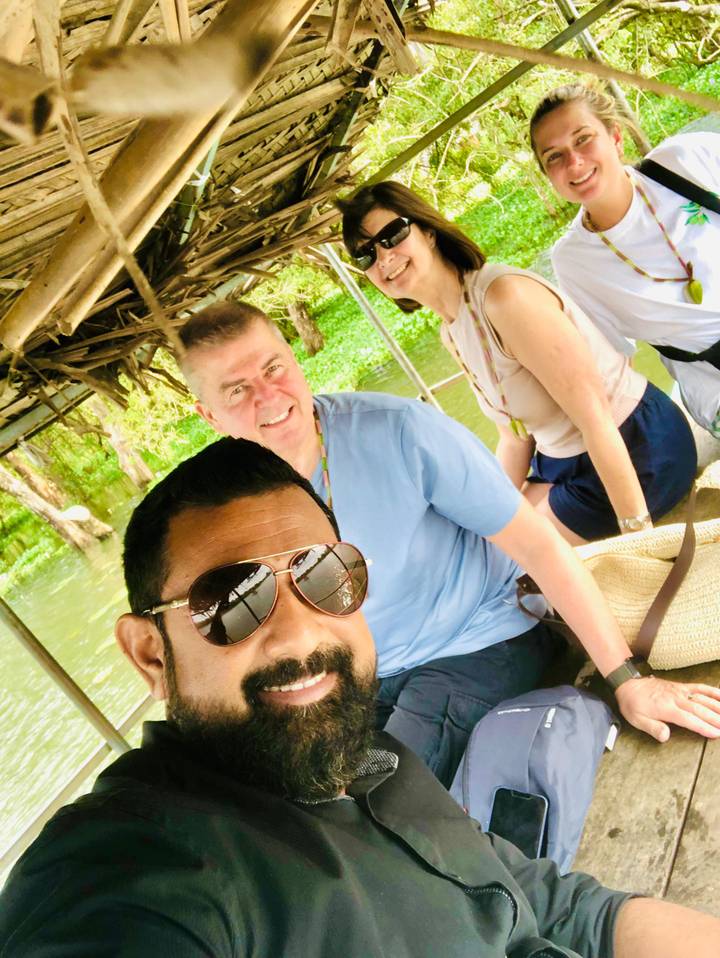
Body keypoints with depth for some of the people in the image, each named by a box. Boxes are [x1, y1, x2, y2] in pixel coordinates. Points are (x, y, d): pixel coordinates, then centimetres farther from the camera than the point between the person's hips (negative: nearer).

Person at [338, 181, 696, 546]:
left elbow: (593, 415, -27)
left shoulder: (503, 294, -25)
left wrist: (638, 530, -24)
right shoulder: (450, 333, 3)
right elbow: (515, 435, 10)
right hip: (564, 459, 8)